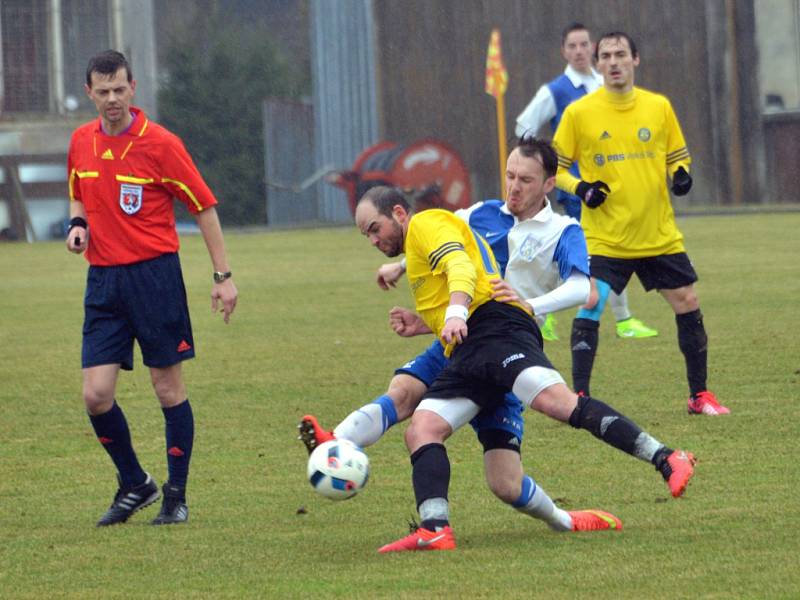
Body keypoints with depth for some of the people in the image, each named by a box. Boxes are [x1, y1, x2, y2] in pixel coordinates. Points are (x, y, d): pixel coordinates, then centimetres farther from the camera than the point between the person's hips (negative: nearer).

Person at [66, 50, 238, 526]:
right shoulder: (81, 142, 7)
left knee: (169, 388, 1)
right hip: (103, 278, 4)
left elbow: (204, 206, -5)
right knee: (96, 394, -4)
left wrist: (223, 276, -8)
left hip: (154, 273, -4)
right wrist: (78, 224, 1)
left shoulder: (159, 143, -9)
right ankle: (135, 485, 16)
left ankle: (176, 495, 12)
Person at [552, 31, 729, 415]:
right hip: (604, 238, -3)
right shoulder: (578, 113, -4)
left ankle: (700, 395, 18)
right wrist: (580, 188, -15)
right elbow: (555, 168, 3)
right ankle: (580, 397, -8)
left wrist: (680, 174, -7)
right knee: (589, 308, -17)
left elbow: (678, 155, 15)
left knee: (688, 304, 4)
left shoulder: (659, 107, 4)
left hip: (660, 236, 3)